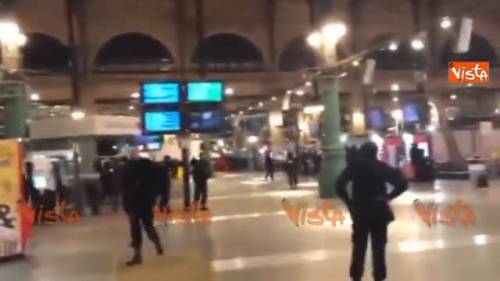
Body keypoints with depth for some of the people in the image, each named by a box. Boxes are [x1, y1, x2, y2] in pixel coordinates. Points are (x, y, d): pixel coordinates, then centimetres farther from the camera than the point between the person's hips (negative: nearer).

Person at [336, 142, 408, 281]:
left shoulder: (353, 166, -2)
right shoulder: (382, 167, -4)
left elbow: (339, 185, -11)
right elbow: (402, 183, -11)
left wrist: (349, 202, -2)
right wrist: (388, 197, -4)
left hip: (359, 212, 1)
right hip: (379, 212, -1)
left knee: (358, 248, 11)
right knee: (378, 248, 7)